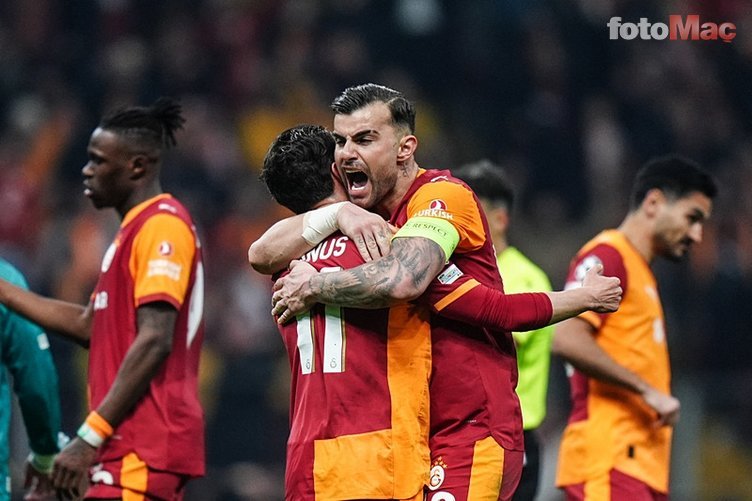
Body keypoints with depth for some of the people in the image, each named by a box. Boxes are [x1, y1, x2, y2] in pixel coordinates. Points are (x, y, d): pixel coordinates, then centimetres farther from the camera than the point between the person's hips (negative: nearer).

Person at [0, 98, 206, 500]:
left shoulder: (161, 226, -10)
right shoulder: (135, 228, 21)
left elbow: (154, 343, -19)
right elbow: (90, 326, 26)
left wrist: (90, 437, -21)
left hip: (141, 452, -10)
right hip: (133, 447, 10)